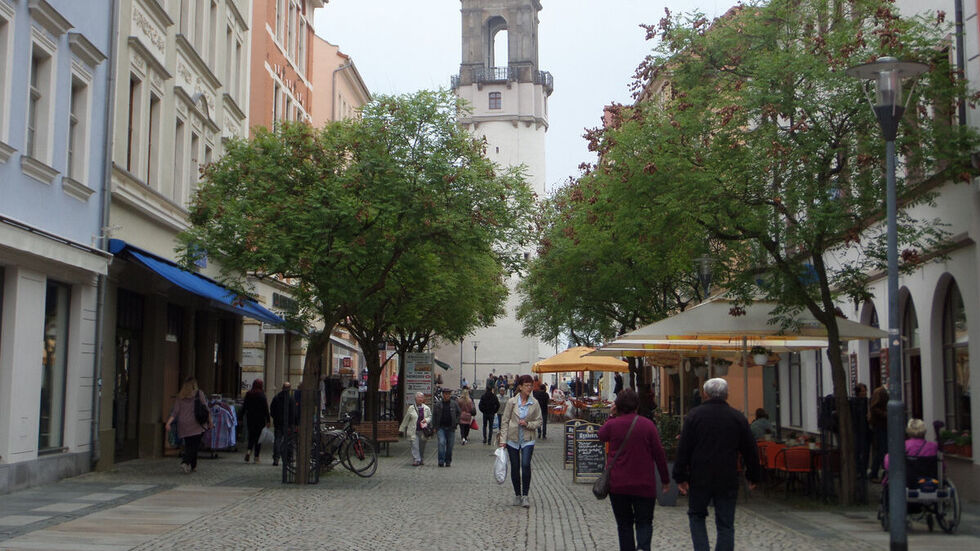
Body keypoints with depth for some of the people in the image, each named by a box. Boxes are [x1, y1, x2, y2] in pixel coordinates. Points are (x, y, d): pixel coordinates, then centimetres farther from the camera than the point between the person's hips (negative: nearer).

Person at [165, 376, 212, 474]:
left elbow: (175, 412, 0)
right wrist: (210, 420, 8)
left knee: (188, 445, 12)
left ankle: (192, 466, 13)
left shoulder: (180, 397, 8)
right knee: (194, 445, -4)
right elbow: (205, 408, -1)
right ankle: (185, 462, -22)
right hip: (195, 425, -4)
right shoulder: (199, 393, -1)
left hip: (183, 425, 4)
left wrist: (168, 422, 0)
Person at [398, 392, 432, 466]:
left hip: (423, 431, 2)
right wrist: (402, 429, 10)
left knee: (422, 447, 8)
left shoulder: (426, 408, 9)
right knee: (415, 446, -12)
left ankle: (421, 460, 22)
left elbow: (430, 417, 15)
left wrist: (426, 420, -8)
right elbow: (406, 419, 9)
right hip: (413, 431, -2)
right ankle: (416, 460, -14)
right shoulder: (411, 408, 4)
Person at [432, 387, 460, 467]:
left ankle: (448, 461, 16)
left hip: (451, 428, 1)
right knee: (441, 443, -15)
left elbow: (458, 414, 12)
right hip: (441, 428, -1)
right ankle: (441, 461, -12)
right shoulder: (438, 404, 4)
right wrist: (435, 427, 2)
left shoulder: (454, 404, 5)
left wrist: (456, 423, -2)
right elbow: (434, 415, 7)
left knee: (450, 445, 4)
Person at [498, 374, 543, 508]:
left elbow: (539, 421, 5)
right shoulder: (511, 402, -2)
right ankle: (517, 495, 22)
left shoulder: (534, 403, 0)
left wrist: (528, 424, -14)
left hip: (527, 440, 0)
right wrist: (503, 439, -5)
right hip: (513, 439, 1)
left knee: (526, 465, -16)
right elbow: (505, 421, 0)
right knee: (515, 468, 6)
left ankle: (525, 495, -8)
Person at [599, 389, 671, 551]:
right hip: (644, 485, -1)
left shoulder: (612, 424, -6)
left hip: (617, 485, 1)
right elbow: (659, 453, -2)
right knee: (644, 522, 5)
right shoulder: (648, 425, -6)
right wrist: (665, 480, 8)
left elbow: (601, 436, 17)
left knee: (624, 524, 13)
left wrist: (612, 416, 15)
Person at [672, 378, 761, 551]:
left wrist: (680, 477, -3)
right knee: (725, 525, 6)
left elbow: (683, 449, -6)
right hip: (728, 481, 1)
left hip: (700, 479, -1)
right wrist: (753, 477, 17)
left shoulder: (694, 415, -3)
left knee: (696, 516, 17)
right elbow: (750, 451, 6)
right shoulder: (738, 418, 2)